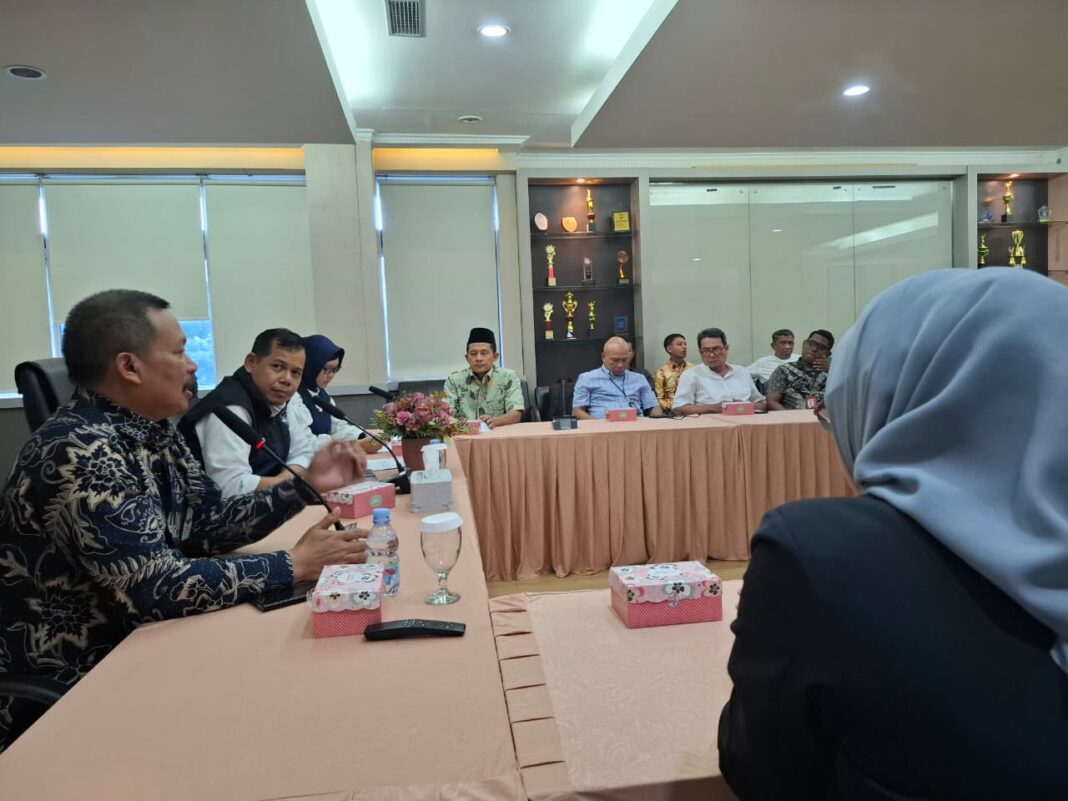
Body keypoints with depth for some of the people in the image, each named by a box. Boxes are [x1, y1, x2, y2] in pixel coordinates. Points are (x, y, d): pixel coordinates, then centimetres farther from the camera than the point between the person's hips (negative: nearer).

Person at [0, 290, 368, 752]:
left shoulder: (150, 431, 1)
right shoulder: (79, 453, -27)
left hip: (133, 643, 8)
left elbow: (208, 526, 6)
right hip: (66, 688, -7)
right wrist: (293, 566, -23)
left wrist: (305, 486, -4)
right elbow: (153, 588, -30)